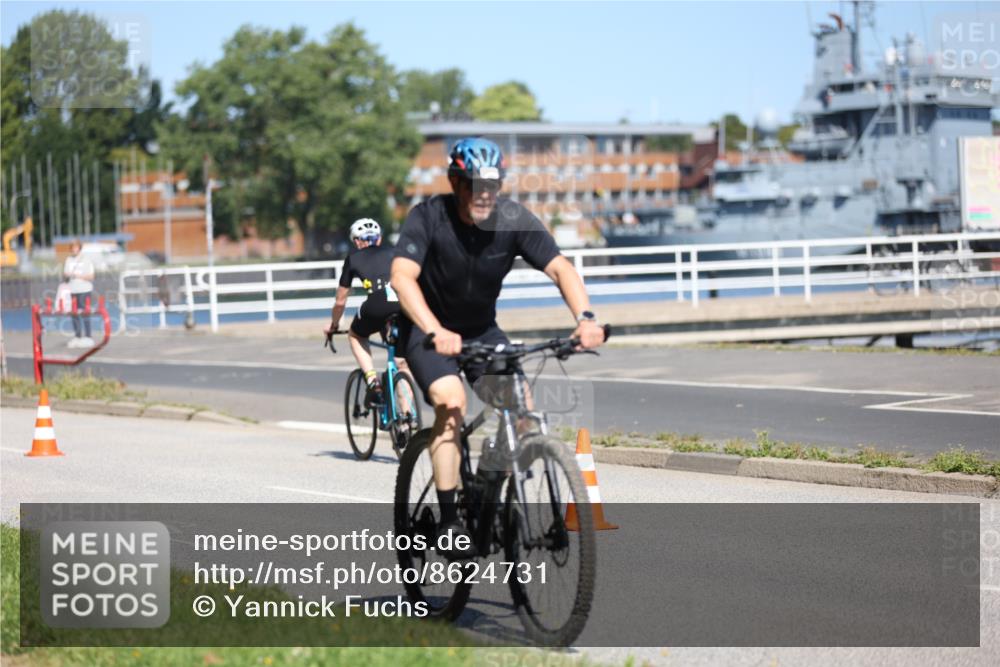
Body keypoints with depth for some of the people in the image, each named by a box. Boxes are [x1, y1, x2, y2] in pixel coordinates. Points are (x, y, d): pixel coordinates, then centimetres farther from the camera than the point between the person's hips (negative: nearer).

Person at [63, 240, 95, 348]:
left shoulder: (86, 261, -3)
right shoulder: (68, 260, 11)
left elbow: (91, 277, -7)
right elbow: (65, 274, 16)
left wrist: (78, 275, -18)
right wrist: (66, 275, -8)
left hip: (84, 290, -5)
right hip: (73, 290, 5)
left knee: (85, 314, -6)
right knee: (74, 314, 5)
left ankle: (88, 337, -2)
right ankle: (77, 336, 13)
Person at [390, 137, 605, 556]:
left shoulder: (513, 218, -16)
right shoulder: (429, 217, -24)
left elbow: (559, 267, -21)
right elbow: (402, 277, -37)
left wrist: (585, 317, -40)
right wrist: (436, 332, -53)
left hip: (481, 329, 4)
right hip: (427, 329, -4)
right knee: (451, 401, -28)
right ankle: (448, 521, -23)